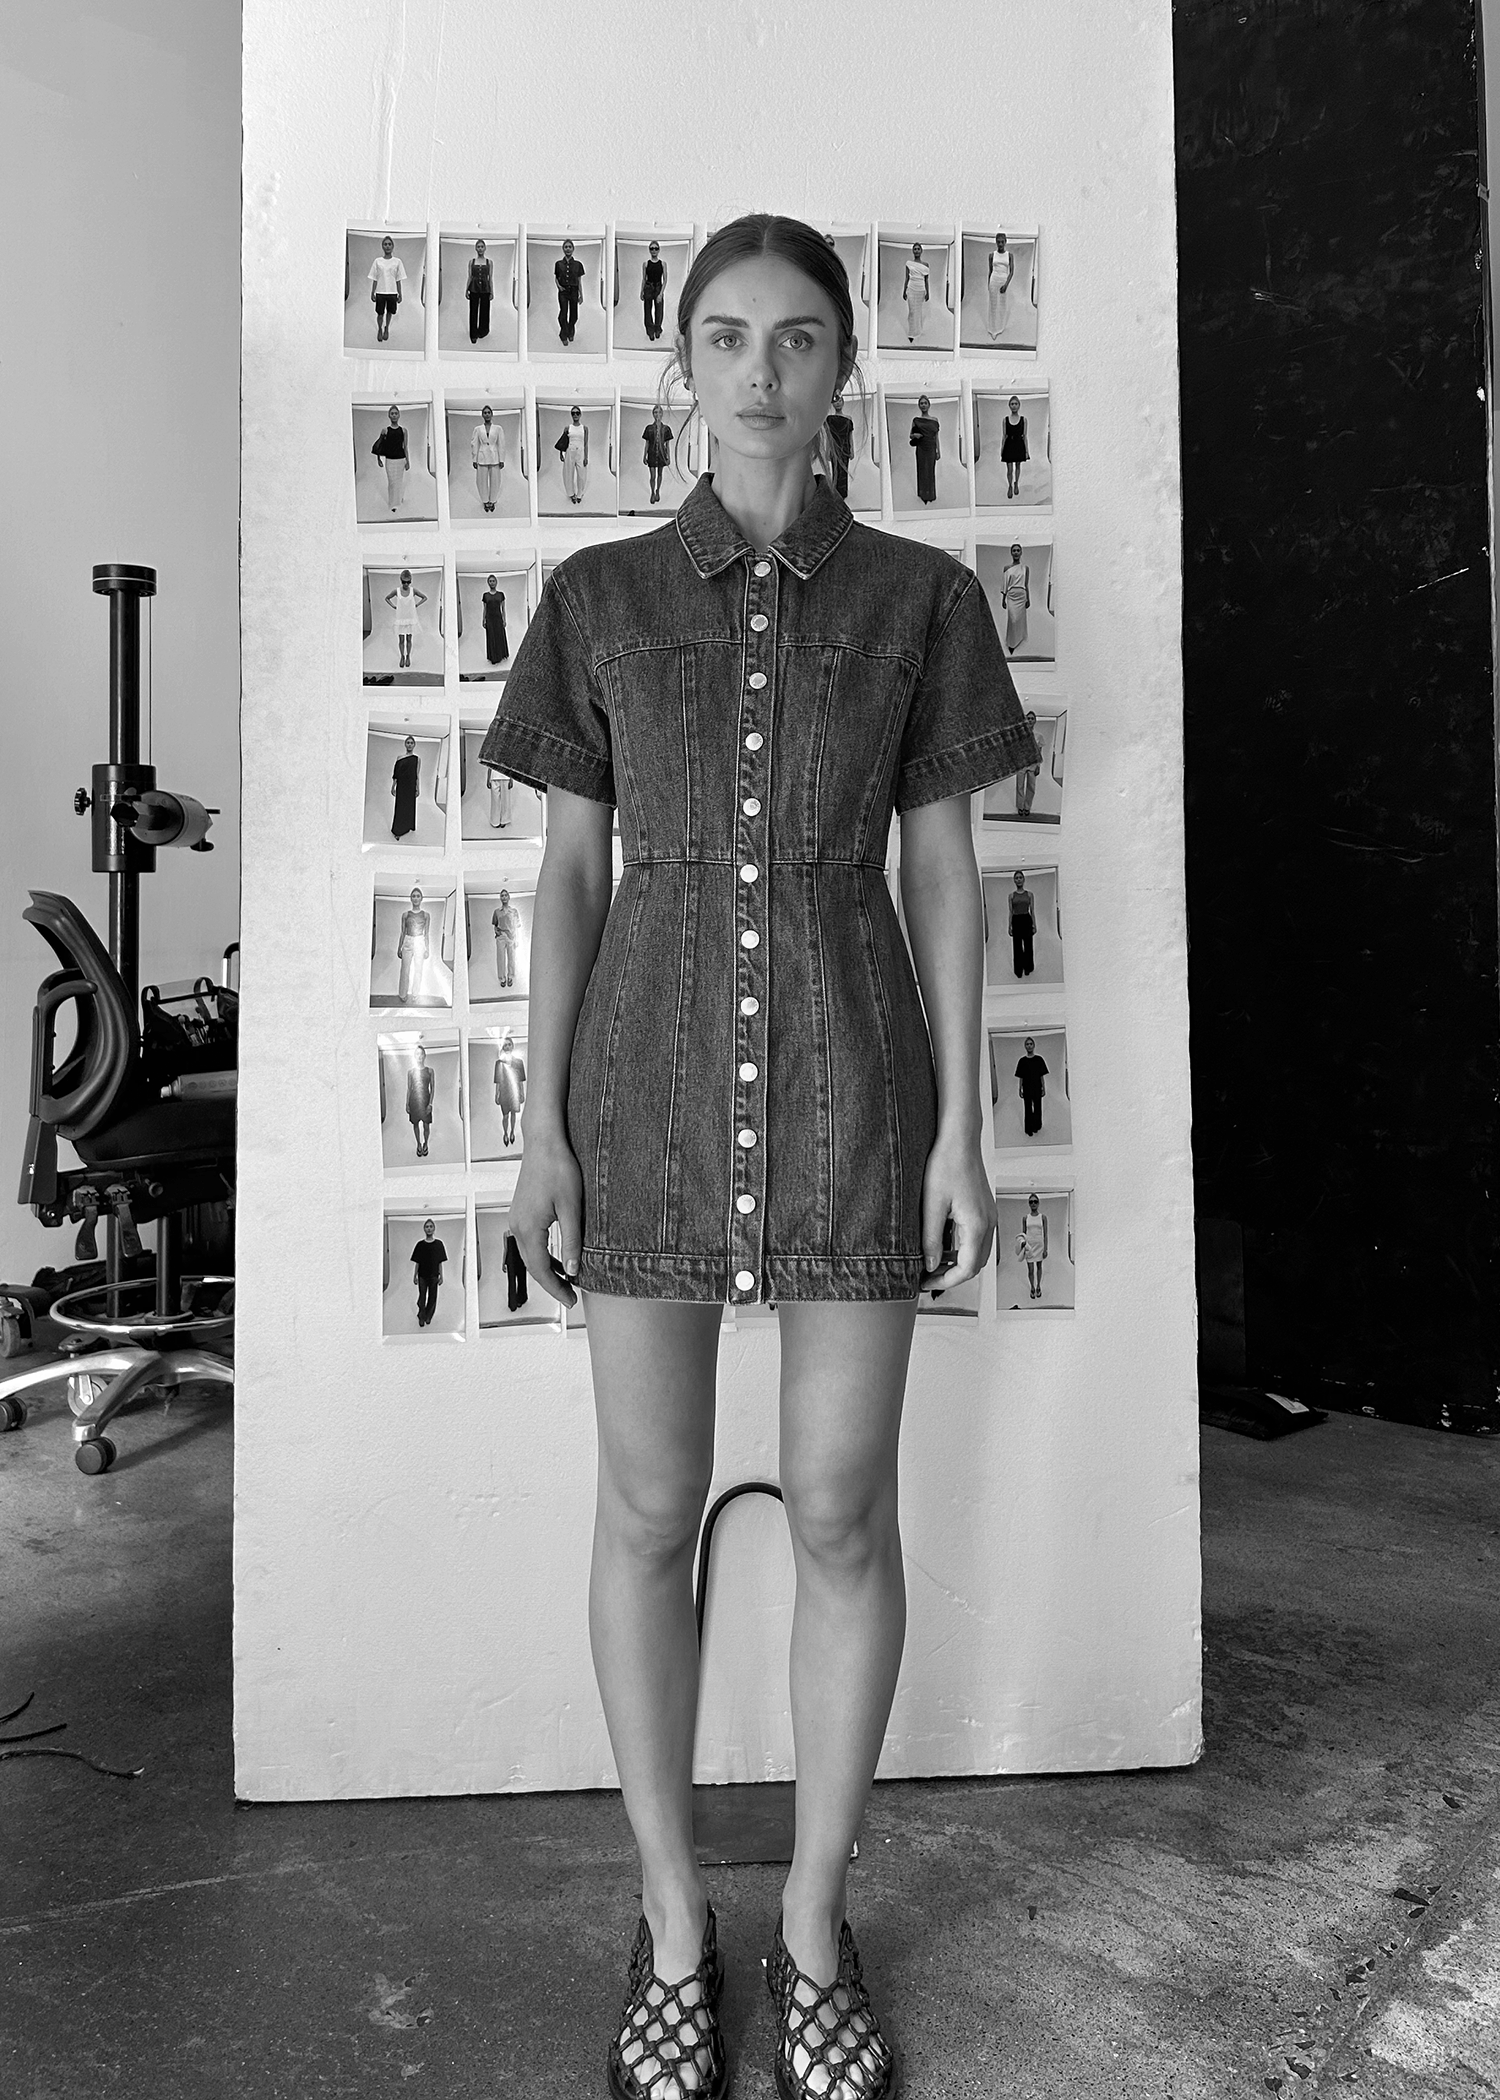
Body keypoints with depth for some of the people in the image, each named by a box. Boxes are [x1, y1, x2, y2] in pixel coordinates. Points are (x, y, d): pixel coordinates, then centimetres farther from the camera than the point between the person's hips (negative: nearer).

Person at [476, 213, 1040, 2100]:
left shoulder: (916, 597, 6)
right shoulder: (599, 598, 7)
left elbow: (943, 870, 4)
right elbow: (566, 870, 5)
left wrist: (962, 1127, -3)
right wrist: (541, 1127, -2)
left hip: (852, 1086, 0)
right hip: (654, 1083, 1)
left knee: (842, 1513, 4)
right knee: (650, 1509, 5)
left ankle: (814, 1918, 28)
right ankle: (673, 1921, 28)